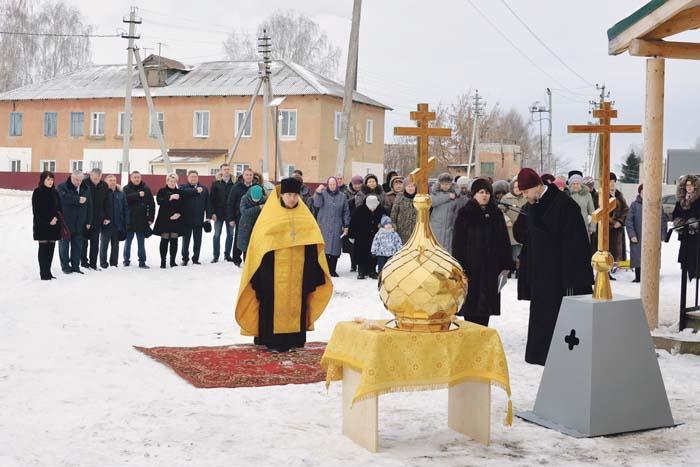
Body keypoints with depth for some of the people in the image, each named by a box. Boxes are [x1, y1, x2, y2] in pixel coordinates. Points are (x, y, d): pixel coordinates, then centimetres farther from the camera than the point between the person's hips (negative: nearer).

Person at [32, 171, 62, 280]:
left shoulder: (55, 192, 10)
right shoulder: (37, 192, -4)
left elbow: (59, 208, 11)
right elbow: (36, 210, -8)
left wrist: (56, 218, -8)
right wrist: (48, 221, -13)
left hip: (54, 225, 5)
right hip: (41, 225, -5)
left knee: (51, 248, 5)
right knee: (43, 248, -4)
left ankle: (48, 272, 12)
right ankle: (43, 274, -1)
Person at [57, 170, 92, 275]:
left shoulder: (86, 189, 9)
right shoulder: (62, 187, -6)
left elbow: (89, 206, 10)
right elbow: (64, 197, -27)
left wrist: (88, 222, 7)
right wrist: (78, 200, -25)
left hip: (79, 224, 4)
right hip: (65, 222, -4)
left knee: (77, 246, 8)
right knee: (64, 245, 4)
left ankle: (75, 266, 16)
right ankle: (65, 266, 11)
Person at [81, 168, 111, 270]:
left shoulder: (104, 186, 3)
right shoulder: (83, 184, -9)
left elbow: (106, 203, 8)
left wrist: (108, 217, 5)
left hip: (98, 219, 3)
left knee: (95, 242, 6)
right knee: (84, 240, 4)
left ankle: (93, 263, 11)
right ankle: (84, 261, 13)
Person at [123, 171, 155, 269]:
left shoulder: (146, 189, 3)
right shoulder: (127, 188, 1)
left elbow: (151, 204, 3)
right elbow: (126, 198, -20)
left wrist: (151, 218, -3)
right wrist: (138, 195, -25)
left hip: (142, 220, 1)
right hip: (129, 220, 0)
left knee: (141, 242, 5)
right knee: (128, 241, 10)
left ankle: (142, 262, 8)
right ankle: (126, 260, 20)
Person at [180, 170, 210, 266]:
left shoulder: (204, 189, 9)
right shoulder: (183, 187, 2)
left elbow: (207, 204, 6)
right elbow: (185, 192, -25)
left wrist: (208, 216, -1)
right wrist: (196, 190, -27)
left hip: (199, 219, 2)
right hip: (186, 219, -2)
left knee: (197, 240, 7)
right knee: (186, 240, 5)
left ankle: (195, 259, 17)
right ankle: (185, 259, 16)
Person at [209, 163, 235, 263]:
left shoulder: (234, 184, 1)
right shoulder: (216, 184, 1)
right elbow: (211, 199, -1)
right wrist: (212, 213, -9)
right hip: (219, 213, -1)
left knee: (230, 234, 6)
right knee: (217, 235, 3)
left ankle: (227, 254, 17)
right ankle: (216, 256, 9)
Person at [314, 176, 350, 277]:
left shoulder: (342, 196, 9)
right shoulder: (323, 193, 3)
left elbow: (346, 212, 11)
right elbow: (317, 204, -11)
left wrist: (346, 226, 7)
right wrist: (318, 193, -23)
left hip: (337, 226, 2)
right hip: (324, 225, -2)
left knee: (335, 248, 0)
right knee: (325, 247, -7)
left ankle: (332, 270, 6)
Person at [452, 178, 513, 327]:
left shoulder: (496, 214, 10)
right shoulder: (465, 214, -1)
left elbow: (504, 240, 11)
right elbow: (458, 242, -5)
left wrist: (506, 265, 4)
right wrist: (460, 267, -12)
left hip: (491, 266, 3)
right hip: (471, 266, -3)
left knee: (486, 303, 6)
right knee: (471, 302, -2)